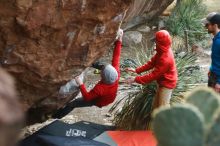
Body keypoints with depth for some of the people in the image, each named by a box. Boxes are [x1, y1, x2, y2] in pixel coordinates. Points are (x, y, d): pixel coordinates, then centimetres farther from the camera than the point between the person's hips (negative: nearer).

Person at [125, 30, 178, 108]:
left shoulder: (165, 59, -33)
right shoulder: (162, 52, -3)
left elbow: (153, 75, -30)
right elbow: (152, 63, 5)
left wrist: (136, 79, -28)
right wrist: (137, 70, -3)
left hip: (167, 83, -10)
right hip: (163, 82, 10)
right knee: (156, 105, 19)